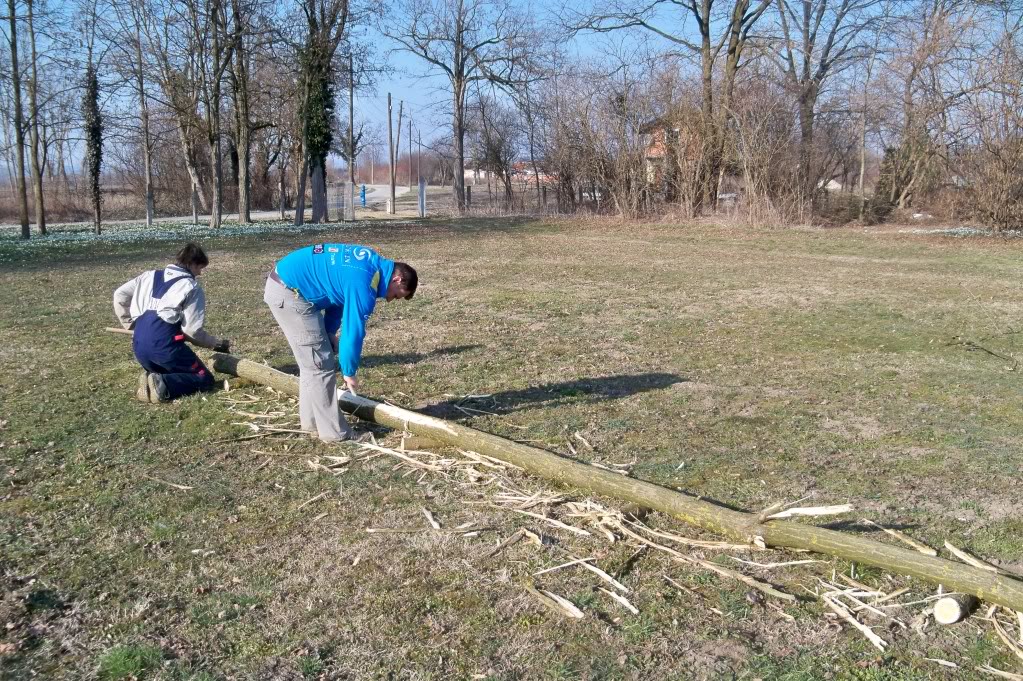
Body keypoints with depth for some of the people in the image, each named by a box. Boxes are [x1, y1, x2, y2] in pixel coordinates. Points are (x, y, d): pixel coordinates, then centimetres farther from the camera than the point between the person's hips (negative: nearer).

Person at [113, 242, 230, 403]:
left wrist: (131, 325, 27)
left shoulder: (150, 276, 19)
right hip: (165, 344, -7)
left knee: (168, 372, 31)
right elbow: (193, 330, -4)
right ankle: (163, 386, -20)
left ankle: (152, 379, -3)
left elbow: (119, 295, 21)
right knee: (205, 379, 6)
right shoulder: (192, 287, 0)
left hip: (139, 345, 7)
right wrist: (217, 343, 12)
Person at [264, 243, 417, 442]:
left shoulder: (371, 262, 8)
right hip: (289, 293, -10)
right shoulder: (363, 284, -20)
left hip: (284, 283, 10)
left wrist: (329, 332, 11)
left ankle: (311, 420, 28)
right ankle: (334, 432, 5)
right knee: (320, 365, -4)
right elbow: (353, 331, -14)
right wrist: (349, 373, -1)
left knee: (312, 361, 18)